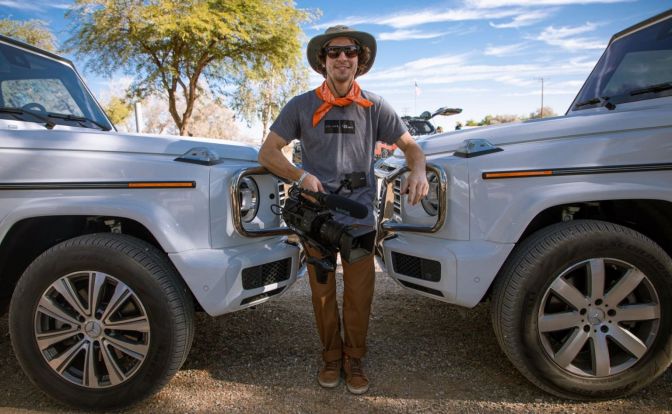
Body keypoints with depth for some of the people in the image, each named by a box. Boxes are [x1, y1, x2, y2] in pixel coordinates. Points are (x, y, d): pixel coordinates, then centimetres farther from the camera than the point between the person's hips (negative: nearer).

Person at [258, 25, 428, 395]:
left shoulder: (374, 107, 2)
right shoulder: (301, 106, 0)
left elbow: (410, 145, 5)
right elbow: (267, 152, 0)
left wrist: (418, 171, -18)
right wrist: (301, 176, -18)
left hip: (359, 214, 0)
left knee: (360, 294, 3)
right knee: (322, 292, 10)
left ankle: (354, 360, 24)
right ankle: (331, 357, 30)